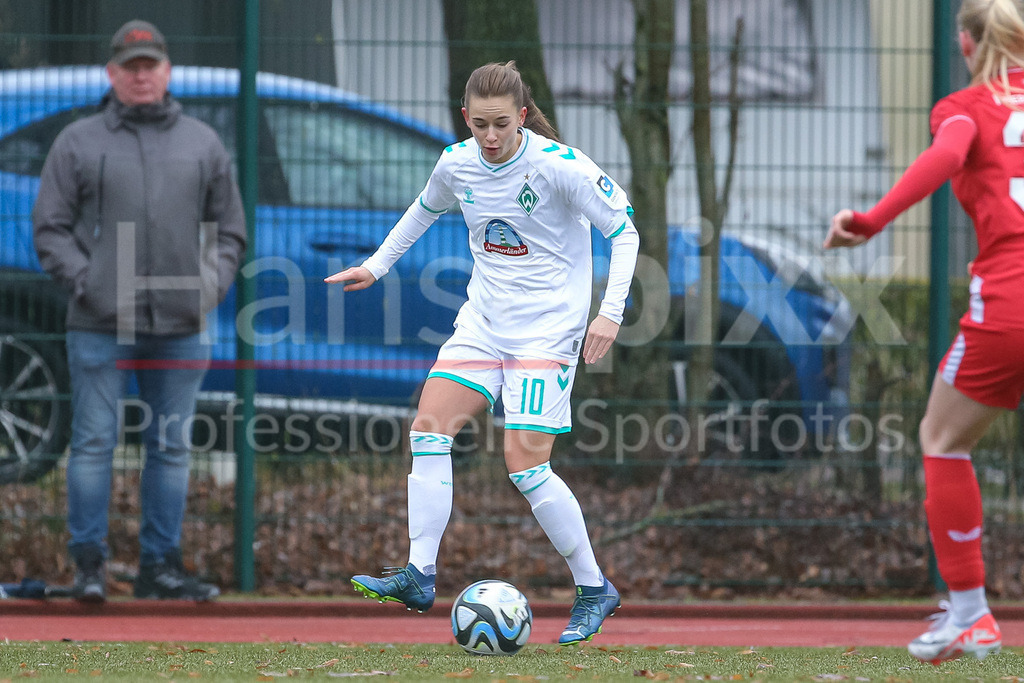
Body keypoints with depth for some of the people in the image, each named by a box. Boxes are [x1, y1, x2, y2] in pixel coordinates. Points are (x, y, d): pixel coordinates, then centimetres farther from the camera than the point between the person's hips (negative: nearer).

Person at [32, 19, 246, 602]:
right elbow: (50, 227, 4)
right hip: (101, 326, -3)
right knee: (94, 442, -4)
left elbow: (230, 227, 17)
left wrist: (213, 285, 1)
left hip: (181, 328, 3)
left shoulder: (203, 144, 12)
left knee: (173, 447, 5)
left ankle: (162, 565, 11)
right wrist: (85, 283, -9)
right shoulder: (78, 143, 5)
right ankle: (89, 564, 1)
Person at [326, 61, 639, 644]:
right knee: (429, 428, -9)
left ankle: (595, 589, 2)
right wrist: (376, 266, 25)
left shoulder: (560, 165, -18)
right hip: (483, 321, 6)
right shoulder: (457, 165, -1)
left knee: (526, 465, -13)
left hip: (547, 328, -6)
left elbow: (625, 231, -10)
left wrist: (611, 312, -18)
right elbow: (424, 211, 23)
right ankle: (420, 576, -6)